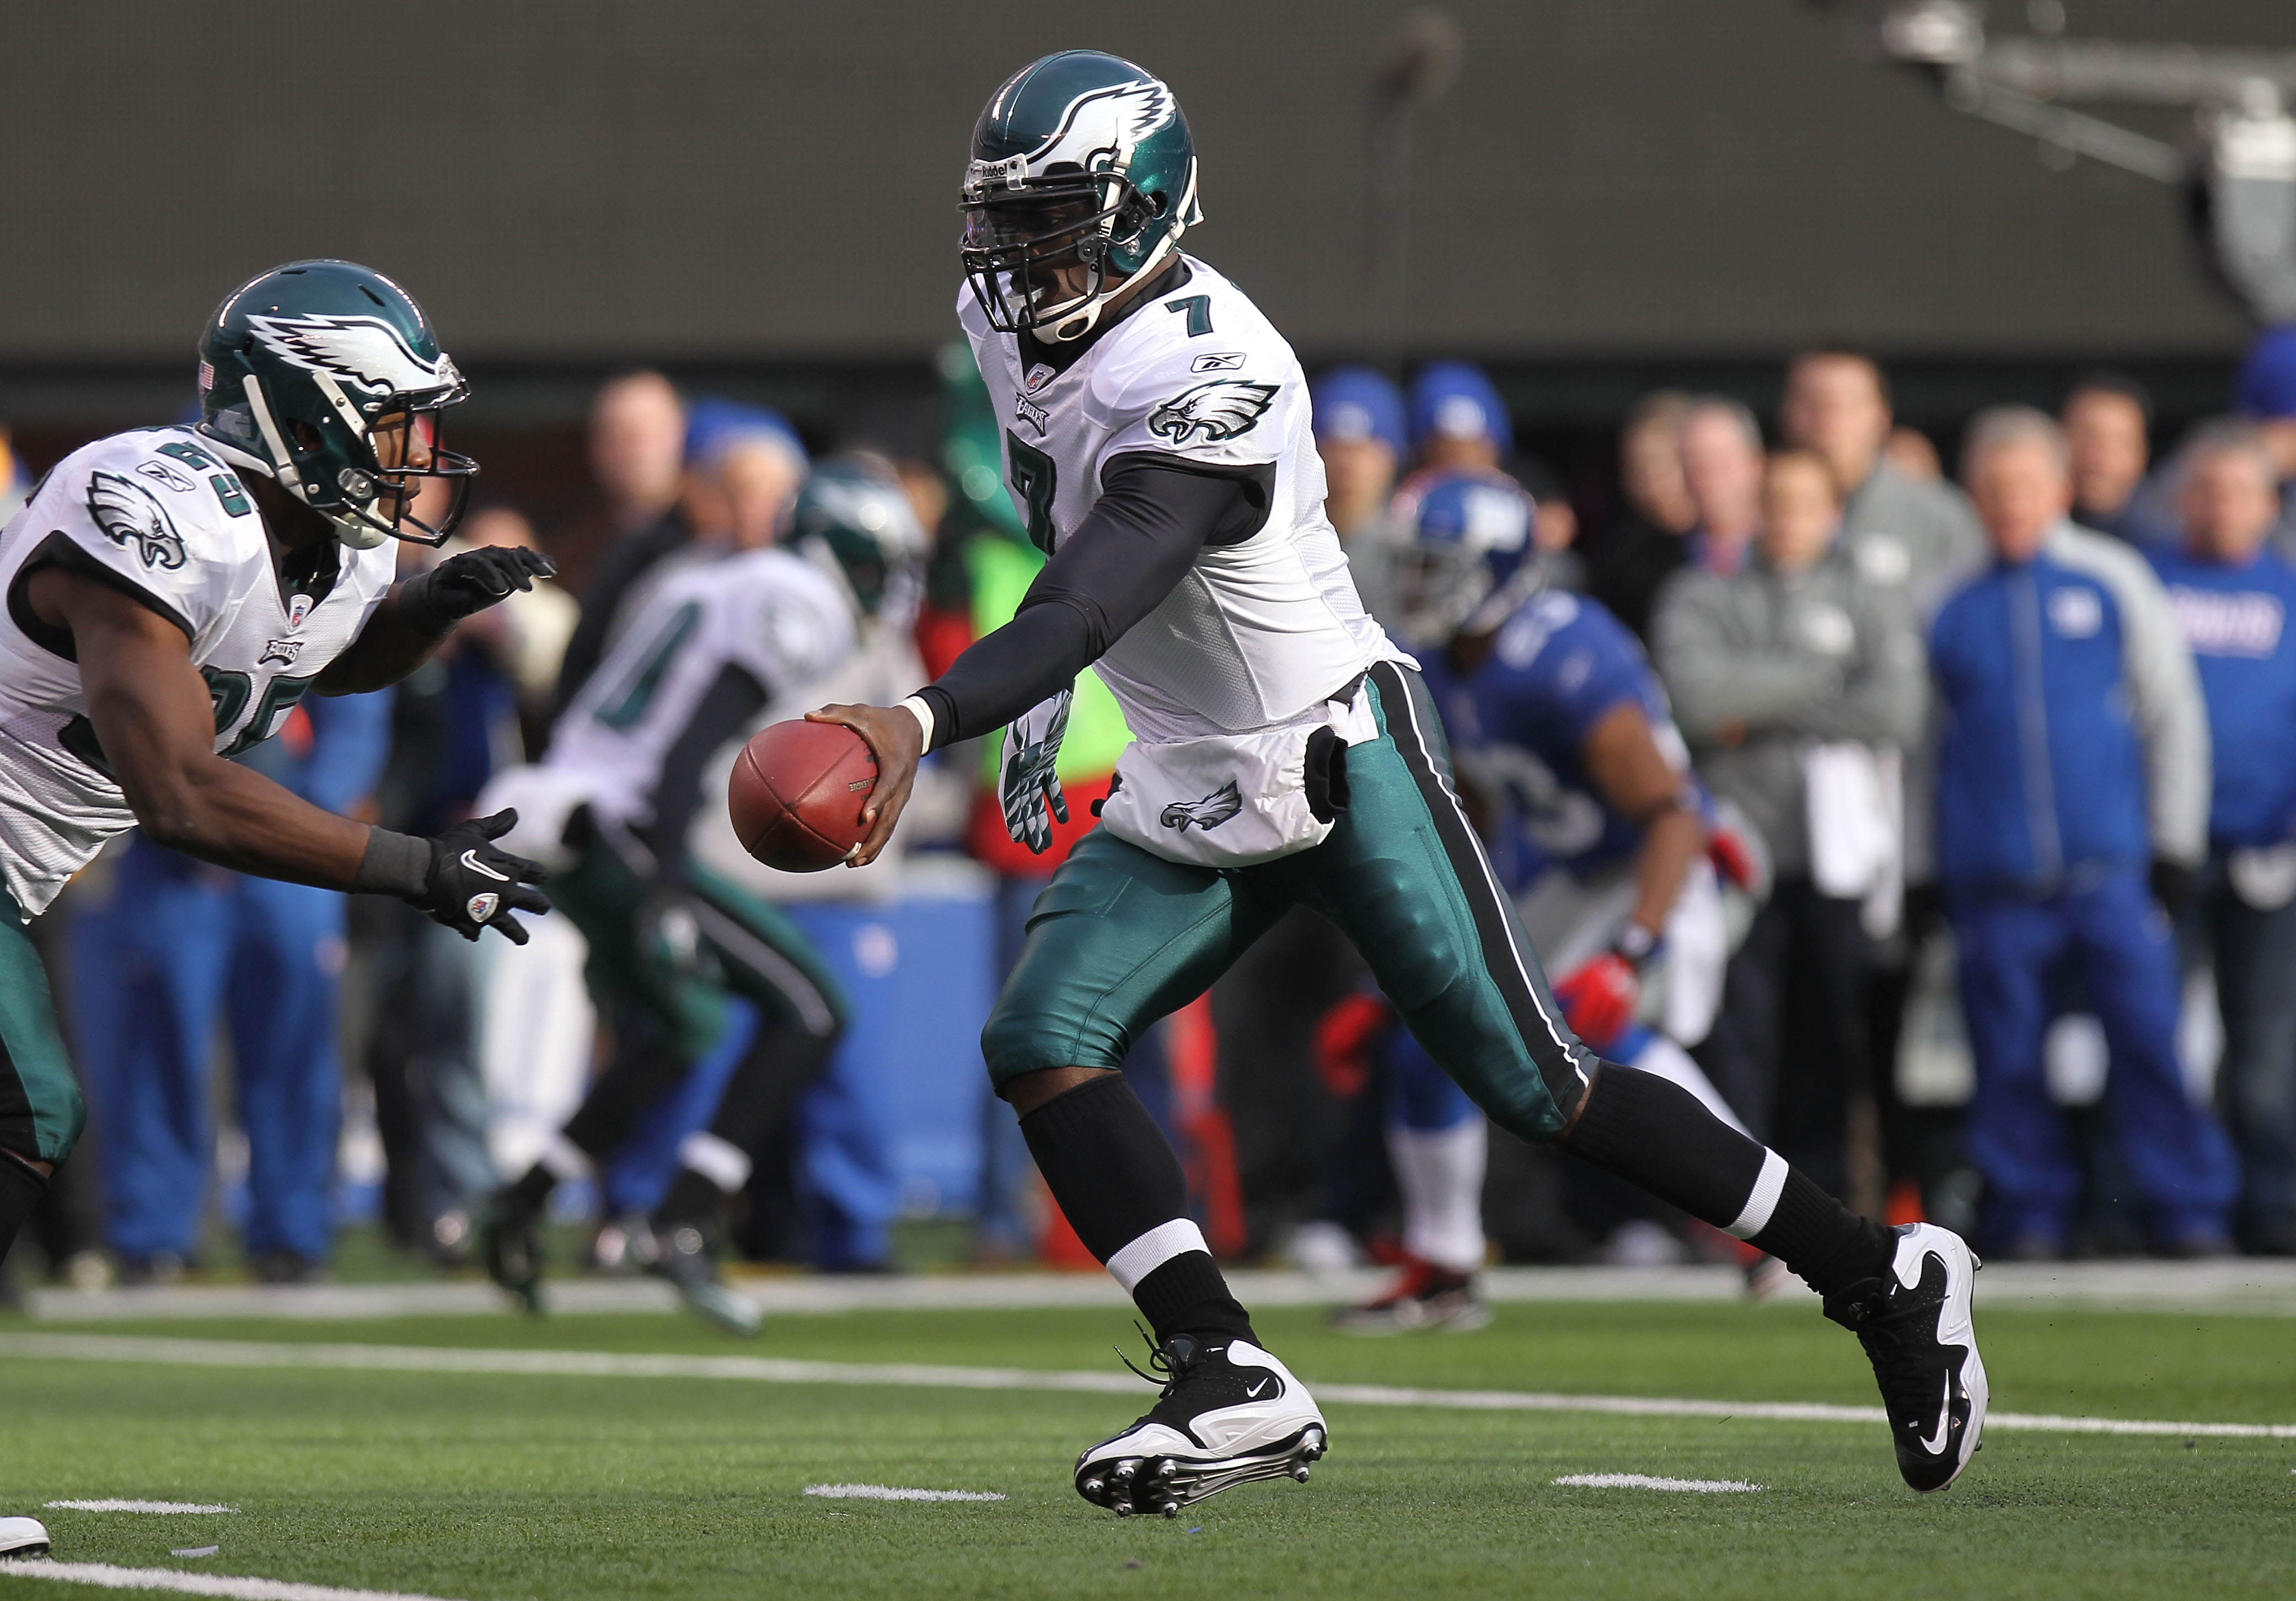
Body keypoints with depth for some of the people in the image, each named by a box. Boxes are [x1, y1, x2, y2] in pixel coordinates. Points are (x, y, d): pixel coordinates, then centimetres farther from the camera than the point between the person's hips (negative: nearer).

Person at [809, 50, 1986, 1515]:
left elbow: (1099, 596, -42)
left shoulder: (1204, 381, -28)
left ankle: (1887, 1282, 9)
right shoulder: (1023, 327, -1)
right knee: (1042, 1044, -11)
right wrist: (1049, 703, 20)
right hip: (1188, 792, 8)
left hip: (1339, 758, -8)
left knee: (1536, 1083, -4)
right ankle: (1235, 1385, -15)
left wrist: (929, 723, -54)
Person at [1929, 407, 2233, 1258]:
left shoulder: (2115, 579, 8)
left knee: (2149, 1035, -8)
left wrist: (2174, 844, 6)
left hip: (2109, 868, -1)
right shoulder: (1947, 600, 7)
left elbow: (2172, 715, 11)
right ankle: (2029, 1212, 10)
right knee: (2008, 1054, 0)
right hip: (1992, 879, 1)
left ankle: (2190, 1210, -2)